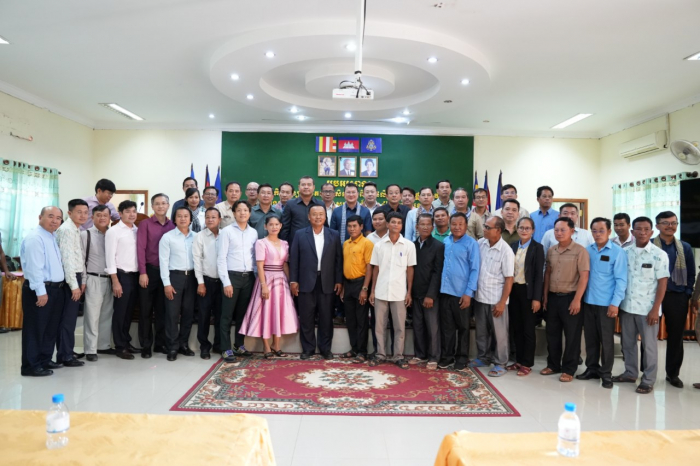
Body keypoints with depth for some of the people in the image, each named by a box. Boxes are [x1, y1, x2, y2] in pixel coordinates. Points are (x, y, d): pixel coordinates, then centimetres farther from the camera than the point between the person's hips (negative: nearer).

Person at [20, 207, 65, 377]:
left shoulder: (53, 237, 14)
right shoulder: (35, 238, -15)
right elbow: (34, 267, -21)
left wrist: (55, 289, 16)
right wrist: (41, 291, -24)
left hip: (56, 289, 10)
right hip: (40, 290, -9)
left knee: (51, 328, 16)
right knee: (35, 329, 0)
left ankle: (45, 360, 28)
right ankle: (31, 366, 8)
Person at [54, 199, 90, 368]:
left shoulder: (76, 230, 15)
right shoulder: (66, 230, -14)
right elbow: (67, 259, -20)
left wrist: (81, 281, 14)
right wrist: (74, 284, -20)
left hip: (75, 277, 9)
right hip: (69, 279, -9)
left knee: (69, 318, 13)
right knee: (68, 318, -3)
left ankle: (64, 353, 21)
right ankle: (66, 356, 4)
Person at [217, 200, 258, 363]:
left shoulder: (253, 233, 9)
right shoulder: (227, 231, -3)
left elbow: (255, 256, 10)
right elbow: (221, 258, -6)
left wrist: (257, 277, 2)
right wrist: (226, 282, -11)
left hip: (249, 277, 4)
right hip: (232, 276, -4)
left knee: (243, 313, 13)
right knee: (227, 315, 1)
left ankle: (239, 345, 26)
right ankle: (226, 349, 11)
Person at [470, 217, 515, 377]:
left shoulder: (506, 251, -14)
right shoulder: (480, 243, 0)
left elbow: (509, 279, -12)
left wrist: (502, 302, -14)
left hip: (496, 299, -5)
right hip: (480, 296, 5)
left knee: (499, 333, 8)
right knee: (481, 331, 17)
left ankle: (500, 364, 20)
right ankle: (483, 357, 33)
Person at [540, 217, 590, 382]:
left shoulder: (580, 251, -10)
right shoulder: (551, 251, 8)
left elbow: (584, 276, -13)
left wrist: (577, 300, -17)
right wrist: (545, 296, 11)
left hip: (570, 297, -5)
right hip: (553, 297, 6)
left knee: (572, 335, 4)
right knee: (552, 333, 13)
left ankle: (569, 369, 16)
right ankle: (553, 365, 27)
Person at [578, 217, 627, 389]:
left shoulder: (617, 252, -7)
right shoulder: (587, 250, 3)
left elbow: (621, 280, -9)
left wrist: (615, 303, -13)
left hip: (606, 303, -4)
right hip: (588, 301, 4)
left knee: (606, 339, 6)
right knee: (590, 337, 13)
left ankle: (606, 373, 20)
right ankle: (592, 368, 27)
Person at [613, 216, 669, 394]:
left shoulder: (659, 255, -6)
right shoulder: (625, 253, 4)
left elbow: (662, 283, -6)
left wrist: (655, 309, -11)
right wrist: (617, 302, 3)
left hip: (647, 308, -4)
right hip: (627, 306, 4)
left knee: (649, 345, 7)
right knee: (627, 342, 14)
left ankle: (648, 380, 17)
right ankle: (630, 373, 29)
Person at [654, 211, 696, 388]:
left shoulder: (685, 247, 8)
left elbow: (691, 274, 11)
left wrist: (687, 293, 2)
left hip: (677, 297, 3)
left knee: (676, 336, 10)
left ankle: (673, 373, 24)